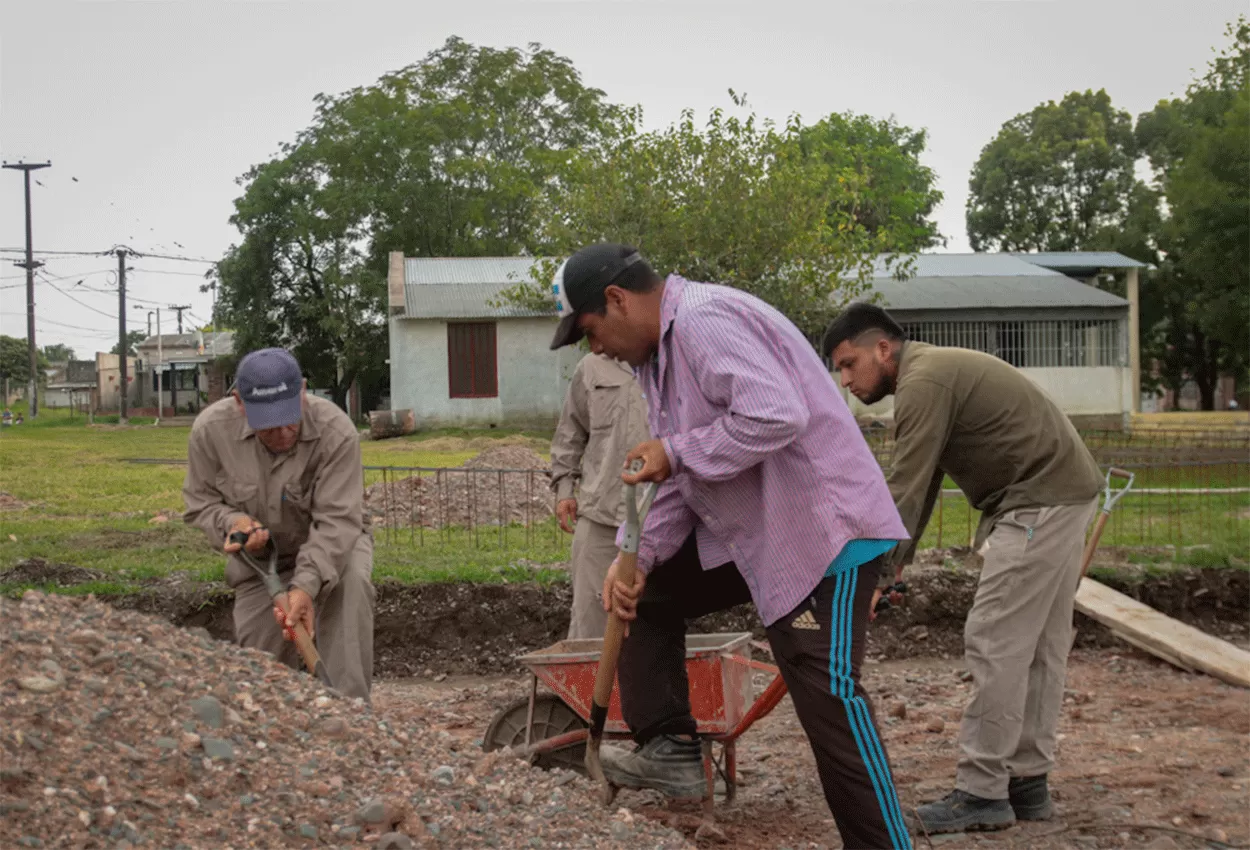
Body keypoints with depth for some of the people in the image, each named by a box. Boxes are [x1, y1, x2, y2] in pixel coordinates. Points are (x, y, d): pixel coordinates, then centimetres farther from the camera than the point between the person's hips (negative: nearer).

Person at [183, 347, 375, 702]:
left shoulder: (336, 431, -30)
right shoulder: (211, 428, -20)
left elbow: (337, 520, -32)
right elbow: (200, 500, -5)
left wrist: (306, 586, -46)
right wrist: (231, 520, -29)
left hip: (330, 544, -3)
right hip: (260, 558, 3)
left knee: (352, 581, -36)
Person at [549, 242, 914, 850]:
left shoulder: (704, 321, -19)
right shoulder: (659, 349, 13)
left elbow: (777, 415, -32)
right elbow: (683, 480, 13)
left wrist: (675, 452, -20)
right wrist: (639, 554, -1)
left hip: (823, 527, -11)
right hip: (746, 528, 11)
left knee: (827, 693, -11)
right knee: (648, 591, 15)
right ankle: (671, 753, 17)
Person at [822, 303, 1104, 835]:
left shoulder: (923, 382, -15)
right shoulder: (931, 372, 17)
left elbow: (905, 492, -20)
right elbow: (921, 485, 20)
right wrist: (897, 559, 15)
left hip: (1040, 502, -11)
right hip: (1060, 494, 11)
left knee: (995, 644, -9)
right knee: (1037, 645, 12)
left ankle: (982, 793, -5)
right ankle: (1026, 782, 17)